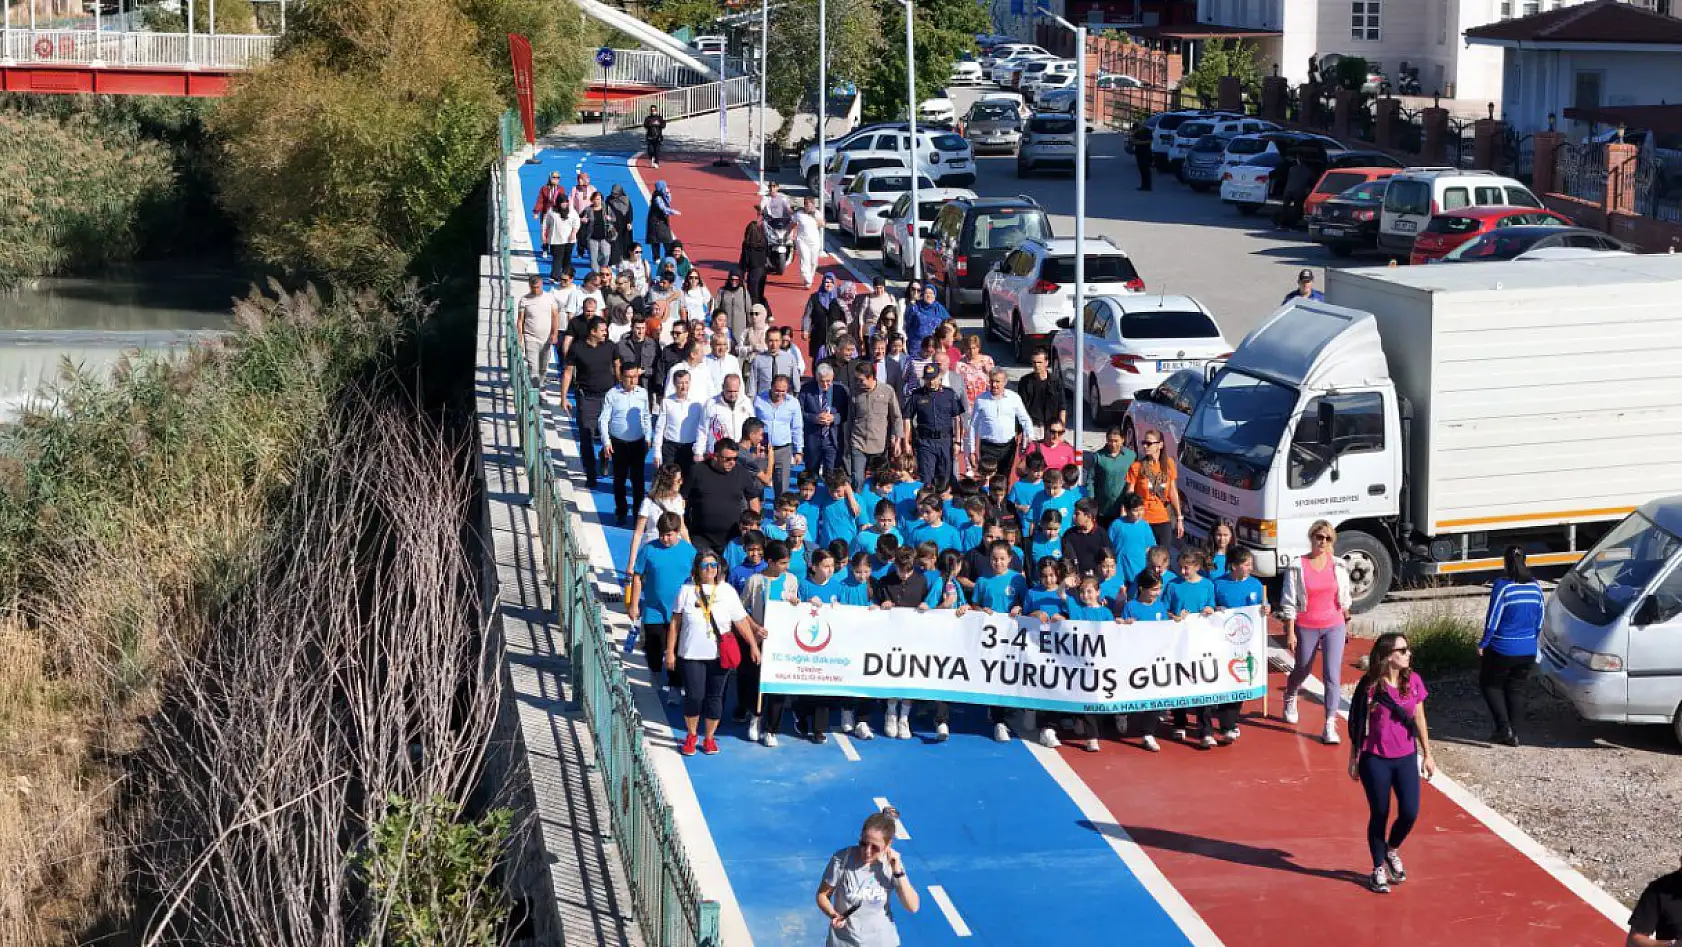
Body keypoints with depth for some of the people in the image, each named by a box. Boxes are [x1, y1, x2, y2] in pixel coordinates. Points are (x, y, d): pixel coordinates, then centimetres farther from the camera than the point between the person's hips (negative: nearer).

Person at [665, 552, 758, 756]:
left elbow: (741, 621, 4)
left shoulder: (727, 592, 2)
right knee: (694, 696, -4)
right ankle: (691, 736, 19)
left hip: (720, 655, 1)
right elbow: (675, 623, 5)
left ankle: (709, 738, 21)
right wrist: (670, 651, 4)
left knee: (715, 697, 5)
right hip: (692, 655, -1)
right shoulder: (687, 591, 1)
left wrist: (753, 645, 0)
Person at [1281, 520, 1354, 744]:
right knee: (1302, 670, 18)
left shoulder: (1338, 565, 0)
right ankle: (1290, 698, 52)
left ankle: (1330, 727, -8)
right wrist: (1290, 632, -9)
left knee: (1332, 675, -9)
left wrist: (1347, 624, 16)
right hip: (1306, 627, -1)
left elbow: (1344, 599, 12)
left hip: (1334, 627, 1)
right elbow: (1289, 602, -6)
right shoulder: (1297, 566, -8)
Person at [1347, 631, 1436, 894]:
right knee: (1379, 815, 4)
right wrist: (1353, 759, 1)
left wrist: (1427, 754, 12)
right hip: (1375, 760, -3)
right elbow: (1357, 724, -2)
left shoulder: (1413, 681, 0)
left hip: (1406, 757, 3)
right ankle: (1378, 869, 21)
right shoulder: (1370, 685, -10)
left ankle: (1392, 850, 26)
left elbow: (1419, 719, 10)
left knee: (1410, 813, -5)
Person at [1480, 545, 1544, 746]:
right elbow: (1539, 622, 9)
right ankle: (1510, 733, 20)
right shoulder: (1536, 586, 1)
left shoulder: (1503, 586, -17)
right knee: (1516, 689, 16)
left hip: (1502, 649, -5)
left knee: (1490, 684, 13)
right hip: (1527, 651, 5)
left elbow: (1492, 620, -15)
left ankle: (1504, 728, 0)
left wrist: (1483, 644, -5)